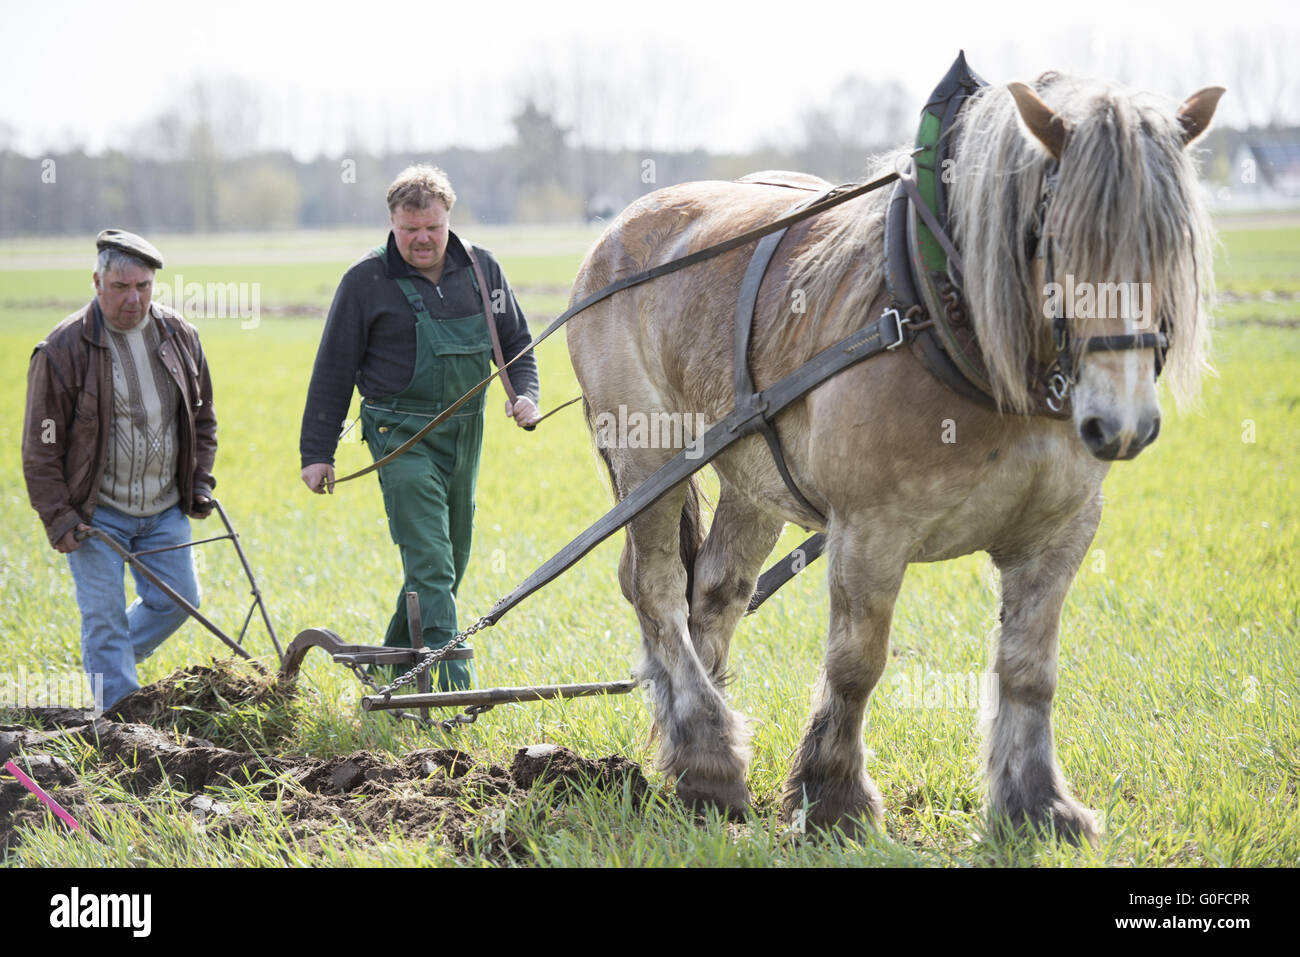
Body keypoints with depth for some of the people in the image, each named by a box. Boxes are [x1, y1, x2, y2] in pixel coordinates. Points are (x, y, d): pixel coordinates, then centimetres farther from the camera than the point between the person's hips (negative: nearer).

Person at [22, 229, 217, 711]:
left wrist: (200, 482, 9)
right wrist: (58, 518, -13)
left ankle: (104, 666, 32)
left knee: (176, 598, 9)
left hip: (164, 508, 5)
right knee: (105, 614, -6)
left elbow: (201, 415, 17)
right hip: (96, 512, -5)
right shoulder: (64, 349, -13)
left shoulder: (179, 336, 2)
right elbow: (41, 447, -10)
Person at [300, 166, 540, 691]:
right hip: (401, 434, -5)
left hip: (465, 431, 6)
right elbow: (333, 371, 0)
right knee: (430, 561, -15)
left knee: (451, 559, 12)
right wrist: (317, 452, -1)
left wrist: (526, 393, -3)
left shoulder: (481, 268, 5)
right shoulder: (366, 280, -6)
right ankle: (450, 682, -21)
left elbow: (516, 342, 17)